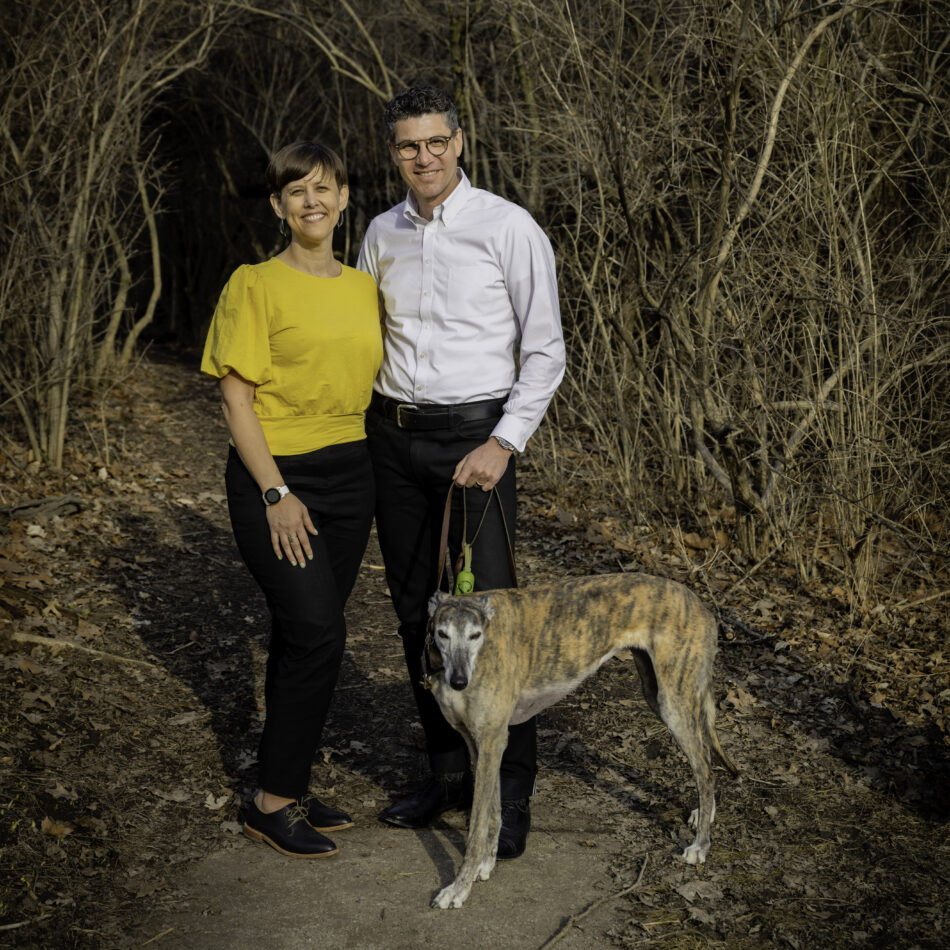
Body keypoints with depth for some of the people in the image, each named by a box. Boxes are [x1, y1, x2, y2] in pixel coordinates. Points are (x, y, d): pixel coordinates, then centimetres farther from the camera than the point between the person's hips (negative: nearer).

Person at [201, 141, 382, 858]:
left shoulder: (364, 288, 11)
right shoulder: (255, 286, -5)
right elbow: (237, 398, -9)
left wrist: (375, 478, 12)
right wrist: (276, 492, -16)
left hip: (350, 475, 5)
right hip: (276, 476, -5)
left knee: (303, 636, 10)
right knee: (317, 632, -12)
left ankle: (291, 789, 21)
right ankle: (273, 803, 2)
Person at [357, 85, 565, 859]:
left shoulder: (508, 228, -8)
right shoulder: (382, 234, 8)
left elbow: (545, 351, -7)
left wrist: (504, 444, -16)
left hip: (475, 433, -5)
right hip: (393, 435, 6)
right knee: (417, 612, 11)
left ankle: (514, 790, 7)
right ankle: (448, 772, 25)